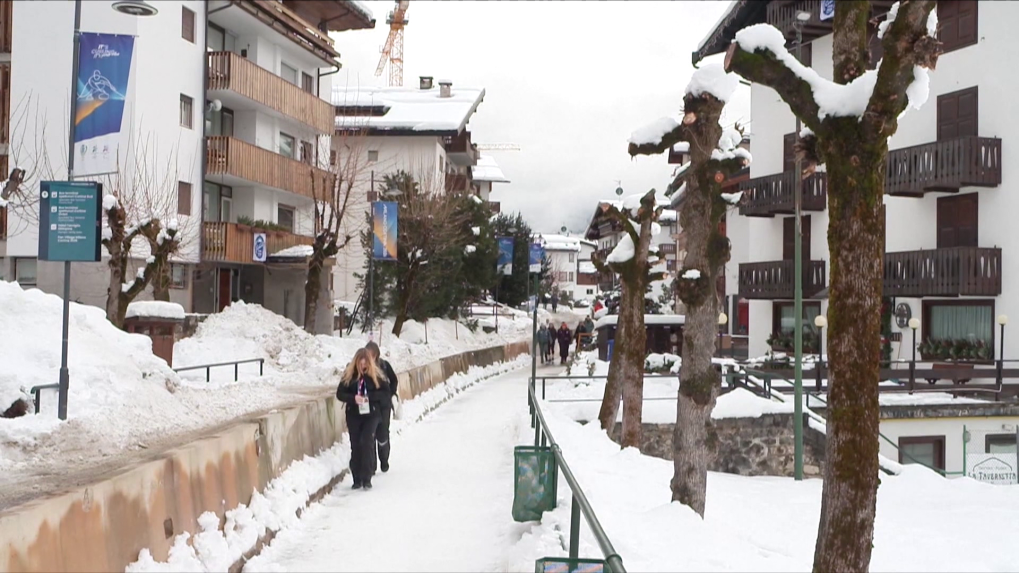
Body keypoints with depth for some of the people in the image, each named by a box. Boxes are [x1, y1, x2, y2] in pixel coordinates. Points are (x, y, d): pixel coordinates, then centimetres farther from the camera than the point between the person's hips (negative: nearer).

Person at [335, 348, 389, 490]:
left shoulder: (376, 375, -2)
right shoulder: (348, 375, 0)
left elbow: (386, 392, -2)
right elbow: (339, 393, 1)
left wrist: (370, 396, -17)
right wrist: (353, 398, -18)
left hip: (371, 415, -2)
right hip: (353, 415, 2)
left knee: (367, 443, -14)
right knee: (355, 446, 4)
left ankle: (366, 478, -10)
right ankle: (357, 479, 13)